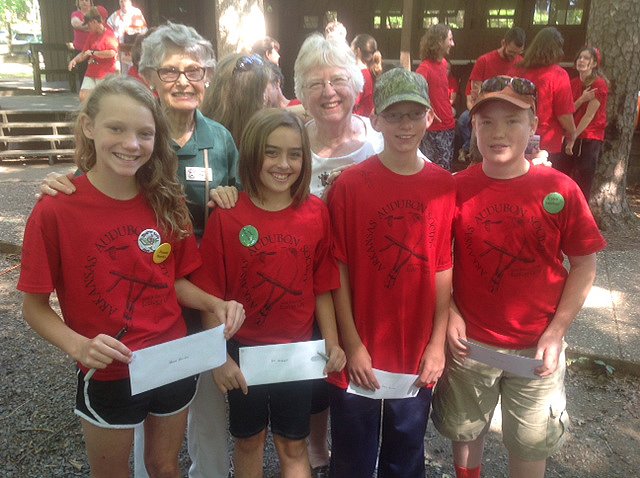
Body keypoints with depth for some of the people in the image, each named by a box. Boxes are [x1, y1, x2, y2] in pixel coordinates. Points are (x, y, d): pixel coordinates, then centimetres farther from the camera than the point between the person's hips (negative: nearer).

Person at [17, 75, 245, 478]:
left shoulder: (166, 202, -5)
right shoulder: (55, 210, -17)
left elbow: (175, 280, 5)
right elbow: (35, 306, -10)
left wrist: (216, 304, -13)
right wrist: (79, 346, -27)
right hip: (108, 377, -3)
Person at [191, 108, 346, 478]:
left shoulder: (316, 212, -7)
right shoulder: (227, 216, -13)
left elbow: (322, 287, -1)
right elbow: (212, 294, -10)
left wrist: (332, 342, -6)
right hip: (244, 352, -1)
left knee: (293, 446, 18)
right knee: (249, 440, 21)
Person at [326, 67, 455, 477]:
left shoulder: (444, 186, -3)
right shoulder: (350, 184, -10)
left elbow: (444, 269, 0)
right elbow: (338, 270, -8)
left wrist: (438, 343, 0)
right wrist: (352, 345, -9)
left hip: (418, 356, 2)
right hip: (360, 356, -2)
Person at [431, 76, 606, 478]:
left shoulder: (561, 189, -11)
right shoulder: (457, 188, -9)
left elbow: (584, 265, -4)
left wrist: (557, 331, -10)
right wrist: (450, 314, -10)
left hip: (537, 347, 0)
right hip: (470, 342, 1)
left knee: (531, 443, 19)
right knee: (465, 432, 21)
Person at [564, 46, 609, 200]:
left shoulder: (599, 84, -12)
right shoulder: (573, 83, 8)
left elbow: (589, 115, -15)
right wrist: (581, 99, -16)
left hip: (590, 139, -6)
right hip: (572, 137, 6)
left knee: (583, 182, -1)